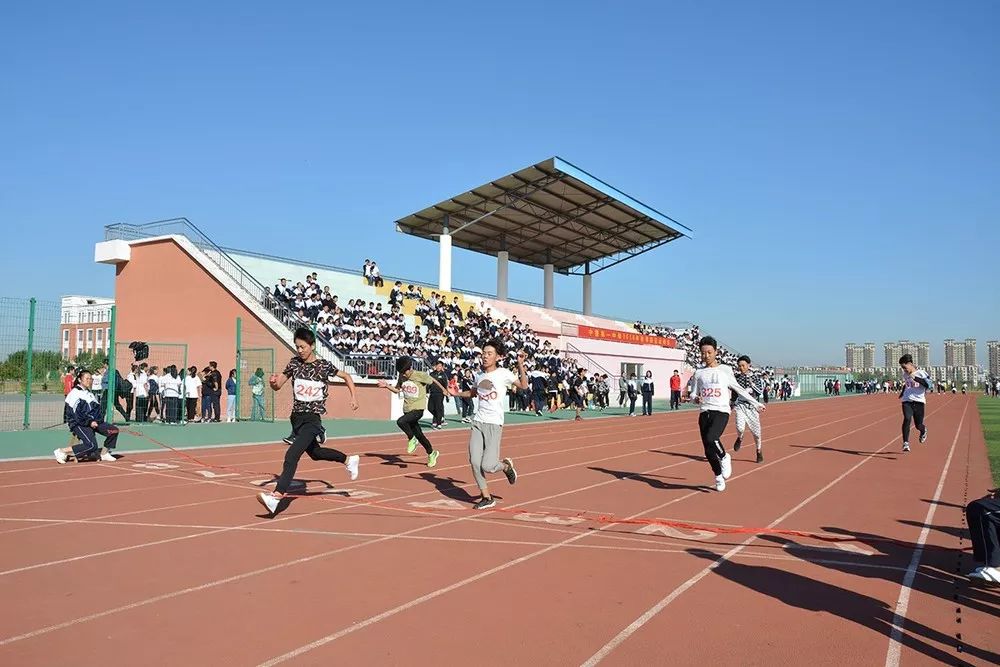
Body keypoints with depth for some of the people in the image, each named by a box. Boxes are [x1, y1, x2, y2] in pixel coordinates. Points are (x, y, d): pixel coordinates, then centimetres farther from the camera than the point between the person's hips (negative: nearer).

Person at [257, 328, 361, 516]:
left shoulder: (324, 365, -8)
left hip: (313, 418, -6)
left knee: (292, 453, -24)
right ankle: (349, 460, 47)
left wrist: (354, 396, -1)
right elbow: (278, 386, 1)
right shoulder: (294, 363, 2)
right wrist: (274, 382, -22)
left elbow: (346, 376, 7)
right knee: (314, 453, 23)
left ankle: (276, 497, -33)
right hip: (296, 416, 6)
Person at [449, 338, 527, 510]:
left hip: (494, 424, -5)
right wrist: (456, 393, 18)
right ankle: (487, 498, 12)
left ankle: (506, 466, 22)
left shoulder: (503, 373, -5)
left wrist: (520, 365, -21)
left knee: (487, 466, -13)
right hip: (477, 423, 5)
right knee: (474, 463, -4)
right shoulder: (479, 376, 12)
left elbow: (523, 385, -12)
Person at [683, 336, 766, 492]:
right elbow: (693, 394, 14)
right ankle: (719, 476, 27)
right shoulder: (699, 373, 11)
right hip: (705, 413, 4)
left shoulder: (725, 370, 4)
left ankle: (724, 457, -1)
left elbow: (738, 389, 13)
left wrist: (756, 404, 16)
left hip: (721, 412, -3)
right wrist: (696, 399, -10)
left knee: (710, 438, -30)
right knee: (708, 452, 3)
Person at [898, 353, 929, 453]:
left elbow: (928, 384, -20)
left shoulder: (921, 373, -6)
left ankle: (924, 431, 44)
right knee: (907, 419, -20)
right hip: (907, 401, 3)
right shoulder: (905, 374, 11)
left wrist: (915, 378, -27)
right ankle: (906, 443, -19)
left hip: (918, 401, -3)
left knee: (918, 425, 5)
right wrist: (902, 393, 32)